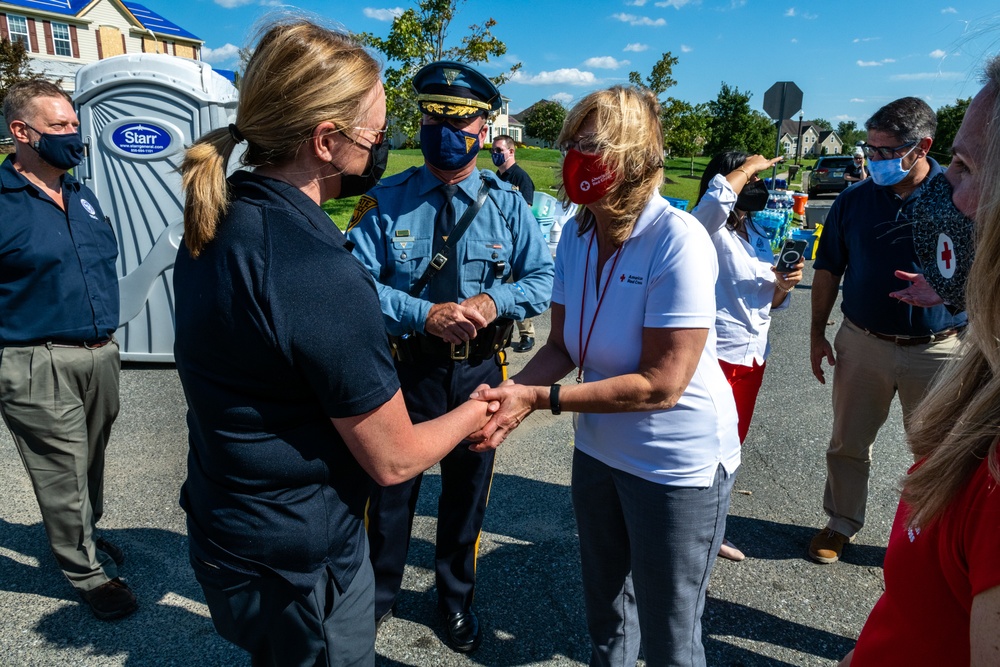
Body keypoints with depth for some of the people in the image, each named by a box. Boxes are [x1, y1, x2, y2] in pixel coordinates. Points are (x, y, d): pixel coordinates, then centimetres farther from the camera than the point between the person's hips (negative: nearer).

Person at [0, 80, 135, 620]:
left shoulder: (82, 197, 12)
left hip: (100, 354, 7)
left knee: (90, 461, 21)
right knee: (64, 475, 5)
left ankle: (85, 536, 43)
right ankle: (87, 572, 23)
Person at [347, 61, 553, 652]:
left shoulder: (506, 203, -1)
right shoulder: (386, 202, -6)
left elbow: (543, 279, 0)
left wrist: (493, 302, -19)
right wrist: (425, 315, -25)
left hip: (479, 371, 2)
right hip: (406, 367, -1)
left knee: (467, 491, 18)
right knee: (391, 488, 14)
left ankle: (457, 599, 44)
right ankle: (377, 597, 42)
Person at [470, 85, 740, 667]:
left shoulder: (678, 240, -24)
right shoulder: (577, 235, -4)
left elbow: (662, 384, -26)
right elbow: (561, 347, -1)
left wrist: (542, 398, -27)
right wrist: (512, 392, -20)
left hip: (678, 465, -6)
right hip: (599, 450, 6)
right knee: (606, 614, 26)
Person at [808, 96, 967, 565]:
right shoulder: (854, 199, -1)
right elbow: (828, 270, 6)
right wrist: (817, 332, 5)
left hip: (936, 348, -1)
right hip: (862, 344, 2)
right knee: (848, 443, 13)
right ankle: (841, 524, 33)